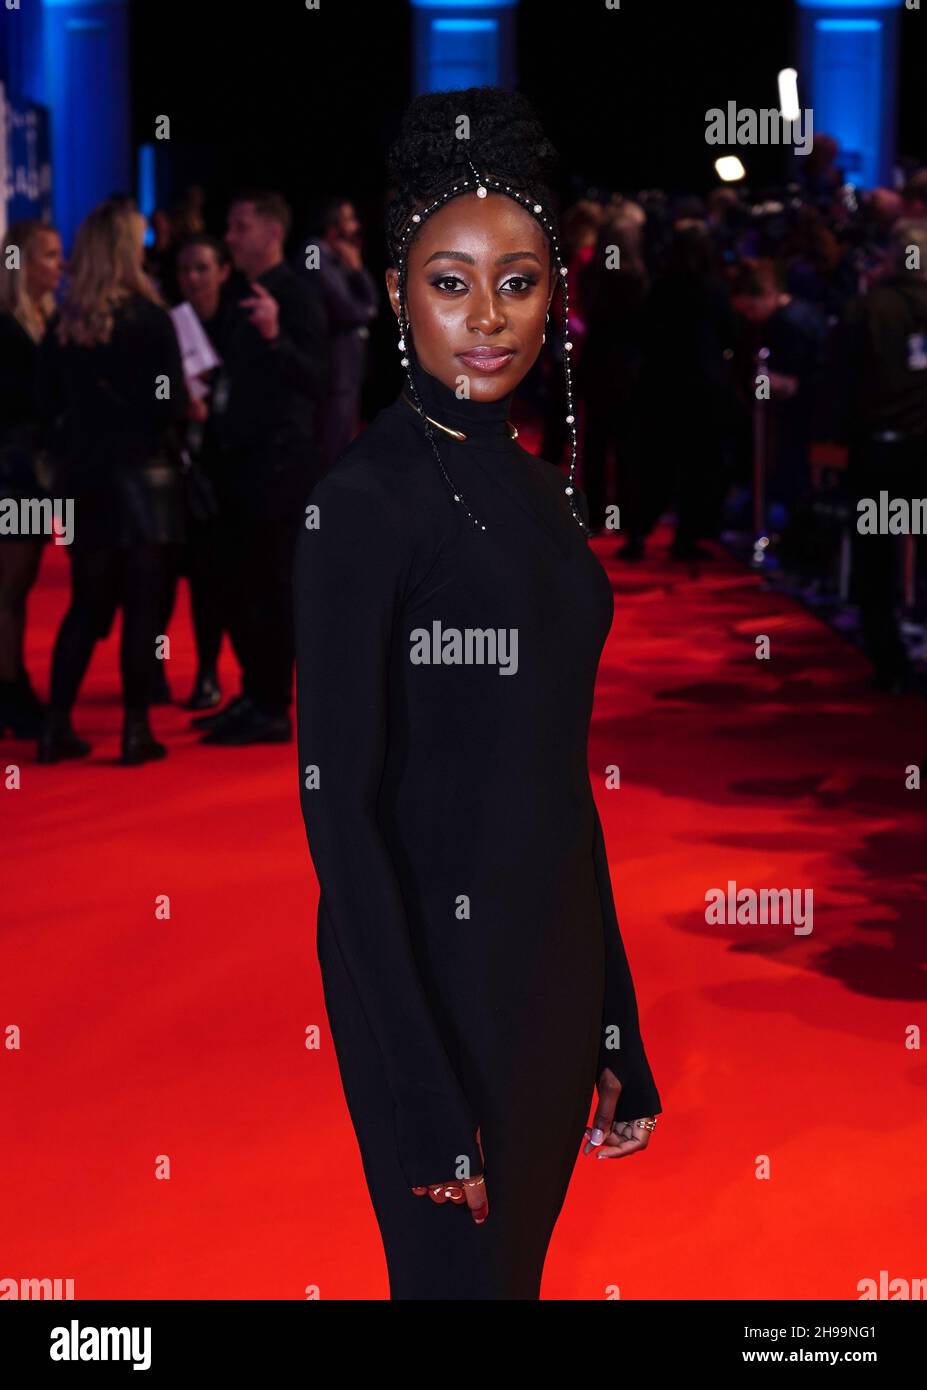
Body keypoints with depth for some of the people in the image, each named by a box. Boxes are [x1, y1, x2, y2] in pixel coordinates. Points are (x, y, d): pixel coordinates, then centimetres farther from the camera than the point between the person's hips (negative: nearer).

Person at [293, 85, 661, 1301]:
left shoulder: (539, 489, 9)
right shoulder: (366, 502, -14)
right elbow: (337, 798, -17)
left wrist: (616, 1025, 14)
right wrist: (421, 1099, -20)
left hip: (558, 949, 7)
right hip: (435, 962, -7)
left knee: (525, 1255, 17)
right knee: (458, 1268, 4)